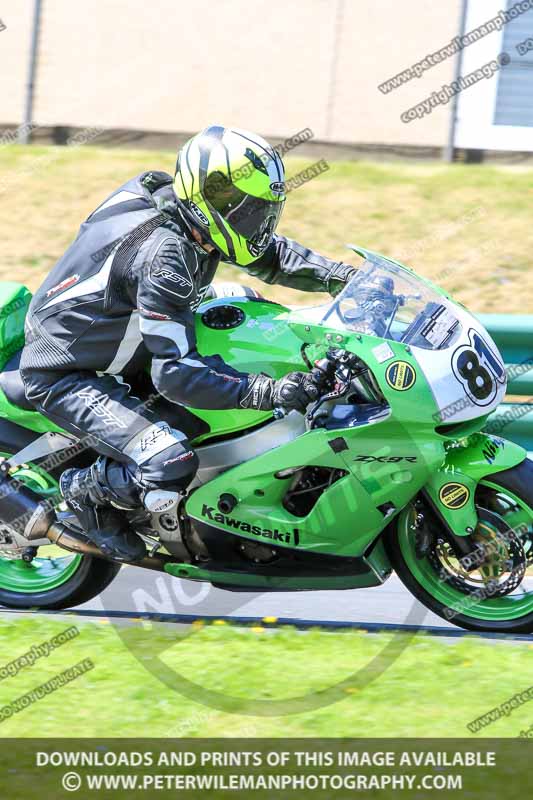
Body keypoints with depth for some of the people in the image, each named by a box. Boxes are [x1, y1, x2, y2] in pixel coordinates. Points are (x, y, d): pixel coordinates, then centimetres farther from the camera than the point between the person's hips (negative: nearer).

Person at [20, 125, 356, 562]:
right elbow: (176, 371, -35)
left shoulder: (190, 217, -5)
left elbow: (267, 253, 11)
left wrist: (343, 276, -5)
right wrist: (270, 392, -39)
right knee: (171, 468, -29)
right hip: (66, 376, -10)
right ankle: (85, 491, 2)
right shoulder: (162, 256, -32)